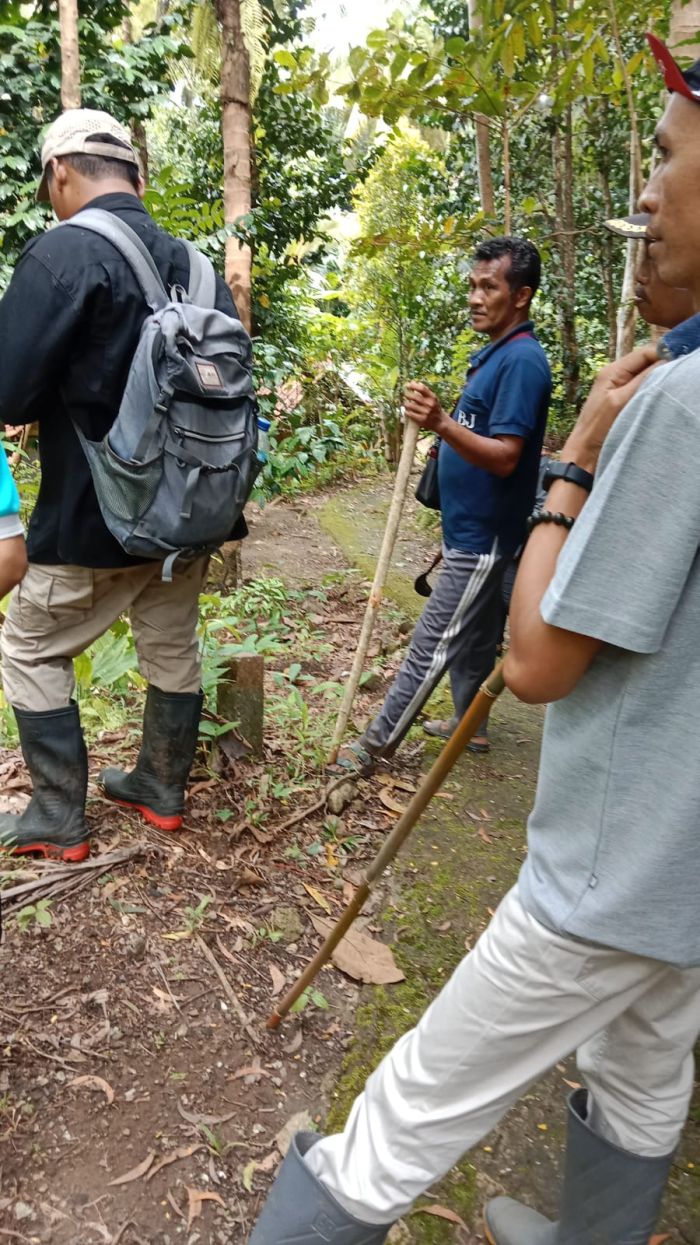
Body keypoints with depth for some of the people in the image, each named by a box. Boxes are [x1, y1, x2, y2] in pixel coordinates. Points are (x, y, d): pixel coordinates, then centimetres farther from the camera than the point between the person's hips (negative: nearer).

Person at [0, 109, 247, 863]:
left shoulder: (62, 253, -15)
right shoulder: (197, 265, 6)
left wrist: (63, 389, 3)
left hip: (97, 515, -6)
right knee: (173, 650, 18)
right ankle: (161, 790, 34)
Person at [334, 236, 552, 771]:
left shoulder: (522, 360, -18)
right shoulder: (495, 353, 13)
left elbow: (505, 457, -27)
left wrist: (442, 424, -38)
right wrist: (445, 440, 13)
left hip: (482, 535, -10)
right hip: (471, 528, 10)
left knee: (431, 645, -4)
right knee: (472, 634, 18)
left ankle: (376, 745, 4)